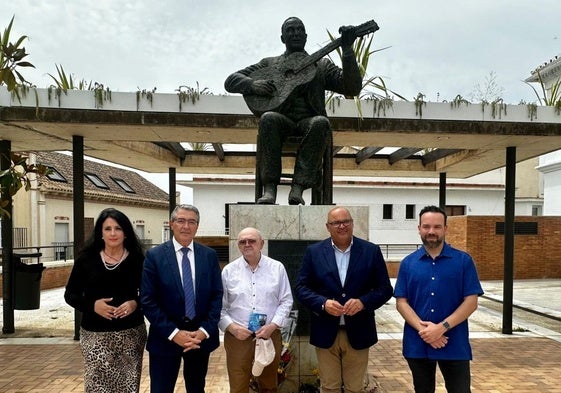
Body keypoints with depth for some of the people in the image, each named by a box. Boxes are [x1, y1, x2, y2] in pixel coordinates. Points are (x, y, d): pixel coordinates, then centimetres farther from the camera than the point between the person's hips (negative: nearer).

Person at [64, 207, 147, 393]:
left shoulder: (137, 259, -1)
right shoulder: (87, 258, 0)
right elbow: (70, 294, 5)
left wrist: (135, 303, -16)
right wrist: (92, 305, -12)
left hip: (131, 334, 0)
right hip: (95, 335, 0)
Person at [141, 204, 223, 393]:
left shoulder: (210, 255, 1)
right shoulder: (154, 255, -6)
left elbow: (217, 295, 1)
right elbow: (148, 300, -9)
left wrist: (205, 330, -10)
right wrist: (173, 332, -16)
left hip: (201, 336, 3)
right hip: (166, 337, -2)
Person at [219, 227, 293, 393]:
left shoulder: (277, 268, 1)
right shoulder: (228, 270, 0)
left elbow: (286, 301, 2)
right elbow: (219, 306, 2)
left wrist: (272, 325, -10)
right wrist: (232, 327, -12)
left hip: (270, 335, 1)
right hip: (237, 337, 0)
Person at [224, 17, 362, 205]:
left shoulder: (322, 65, 22)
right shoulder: (269, 63, 22)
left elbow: (353, 88, 8)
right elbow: (230, 81, 14)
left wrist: (347, 50, -3)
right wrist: (253, 84, -8)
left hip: (309, 121, 0)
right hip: (281, 121, 0)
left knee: (321, 123, -34)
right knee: (268, 118, -34)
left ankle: (298, 188, -36)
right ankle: (269, 189, -33)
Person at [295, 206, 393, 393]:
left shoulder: (371, 251, -1)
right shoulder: (313, 252, -1)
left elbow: (385, 288, 0)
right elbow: (301, 288, -1)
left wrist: (363, 302, -18)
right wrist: (323, 303, -18)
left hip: (358, 332, 0)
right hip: (326, 333, 0)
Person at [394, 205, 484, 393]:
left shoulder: (463, 260, -2)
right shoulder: (408, 263, 1)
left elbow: (471, 302, -6)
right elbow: (401, 302, -1)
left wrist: (443, 327, -16)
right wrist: (422, 328, -16)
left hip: (454, 345, -1)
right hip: (417, 345, 2)